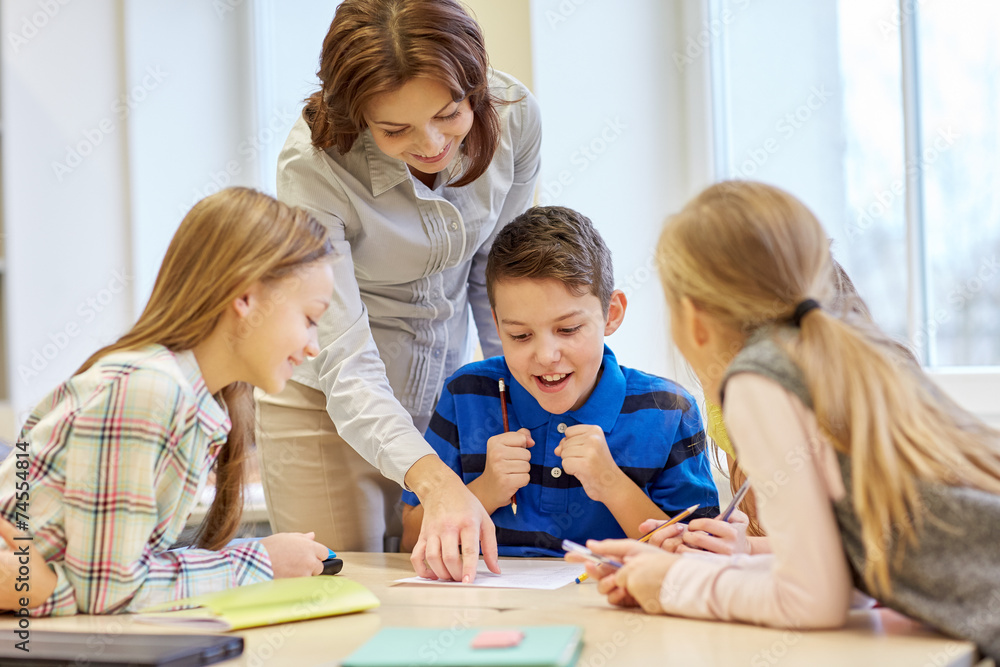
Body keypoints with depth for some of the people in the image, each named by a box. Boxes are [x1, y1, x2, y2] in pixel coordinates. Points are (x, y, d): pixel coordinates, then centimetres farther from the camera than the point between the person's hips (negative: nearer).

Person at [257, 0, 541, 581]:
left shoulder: (515, 115, -18)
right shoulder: (313, 167, -29)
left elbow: (495, 276, -1)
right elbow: (347, 366, -33)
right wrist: (439, 484, -46)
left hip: (450, 390, 4)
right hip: (328, 403, -3)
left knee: (452, 586, 10)